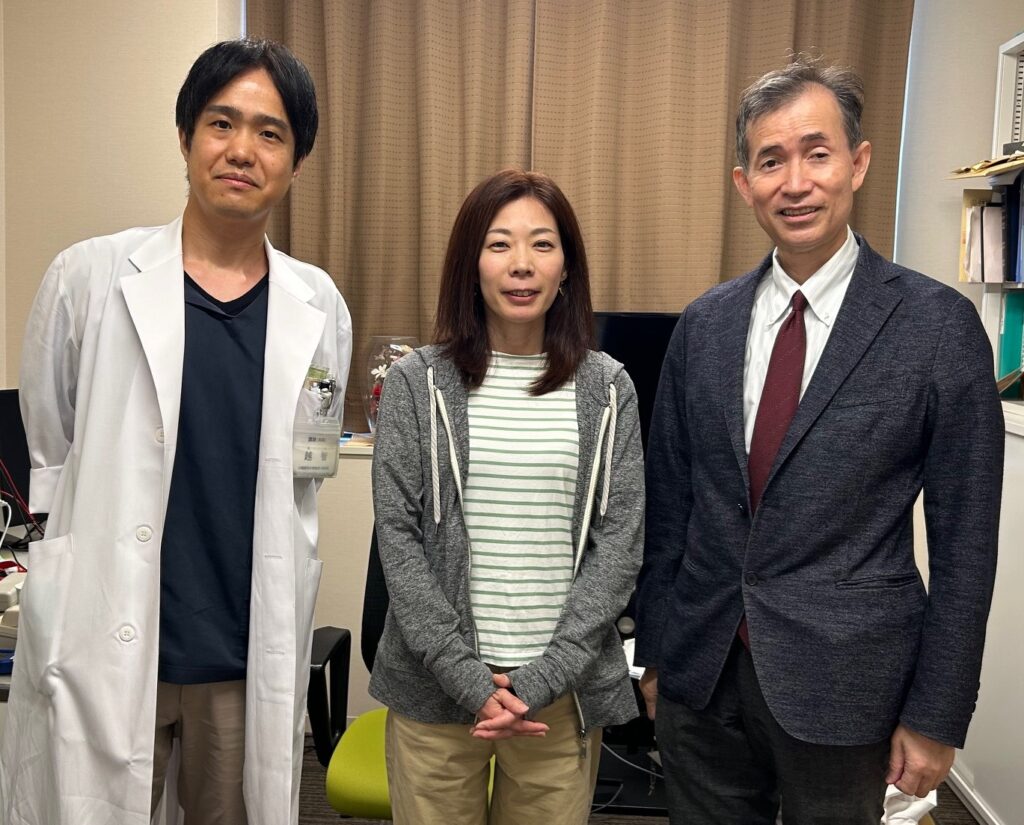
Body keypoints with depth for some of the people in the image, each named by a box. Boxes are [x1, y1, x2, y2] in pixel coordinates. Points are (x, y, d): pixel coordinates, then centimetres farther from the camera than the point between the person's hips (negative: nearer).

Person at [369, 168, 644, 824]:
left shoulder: (607, 389, 1)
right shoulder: (418, 382, -2)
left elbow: (620, 543, -3)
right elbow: (398, 537, -4)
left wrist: (543, 677, -10)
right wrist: (468, 677, -11)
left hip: (565, 690, 1)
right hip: (436, 686, 0)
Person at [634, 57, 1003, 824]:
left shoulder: (938, 323, -9)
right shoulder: (705, 324, 1)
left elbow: (965, 539, -7)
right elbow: (669, 503, 6)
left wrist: (937, 716, -5)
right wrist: (656, 650, 9)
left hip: (840, 678, -3)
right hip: (700, 671, 3)